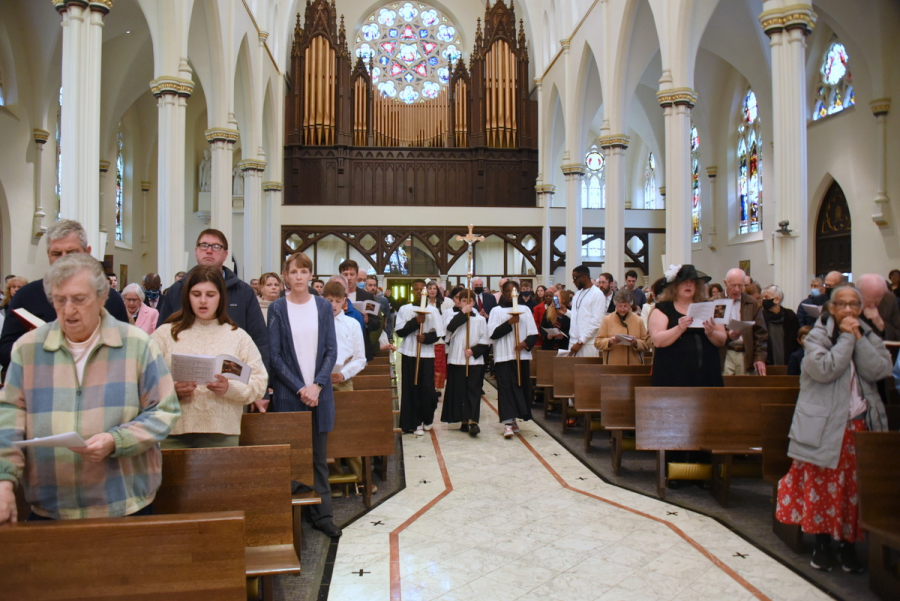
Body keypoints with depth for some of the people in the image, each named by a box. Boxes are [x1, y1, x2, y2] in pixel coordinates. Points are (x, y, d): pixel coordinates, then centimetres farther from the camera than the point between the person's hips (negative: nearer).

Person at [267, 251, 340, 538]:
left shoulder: (323, 306, 6)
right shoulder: (277, 308, 0)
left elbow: (331, 350, 2)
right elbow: (274, 355, -4)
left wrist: (317, 385, -10)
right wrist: (299, 388, -11)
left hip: (319, 392, 2)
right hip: (288, 393, -1)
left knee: (318, 455, 6)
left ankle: (322, 513, 13)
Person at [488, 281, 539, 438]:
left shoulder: (525, 310, 9)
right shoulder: (496, 311, 4)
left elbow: (534, 334, 6)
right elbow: (492, 333, -7)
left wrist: (526, 343, -13)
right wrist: (509, 323, -16)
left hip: (522, 356, 3)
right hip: (503, 356, -3)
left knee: (521, 386, 6)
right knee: (505, 388, -8)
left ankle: (513, 419, 21)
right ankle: (507, 423, -9)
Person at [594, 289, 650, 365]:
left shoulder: (638, 320, 8)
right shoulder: (607, 320, 5)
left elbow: (646, 344, 6)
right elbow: (597, 343, 1)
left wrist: (636, 343, -13)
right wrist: (609, 341, -17)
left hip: (634, 364, 1)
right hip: (612, 364, -1)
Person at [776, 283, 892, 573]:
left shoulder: (868, 336, 10)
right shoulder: (818, 336, -2)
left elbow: (879, 370, -6)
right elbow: (824, 370, -19)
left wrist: (858, 338, -11)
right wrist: (846, 338, -14)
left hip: (861, 425, 4)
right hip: (825, 427, -3)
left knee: (854, 487, 5)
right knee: (823, 486, 3)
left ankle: (848, 546, 19)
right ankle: (822, 544, 16)